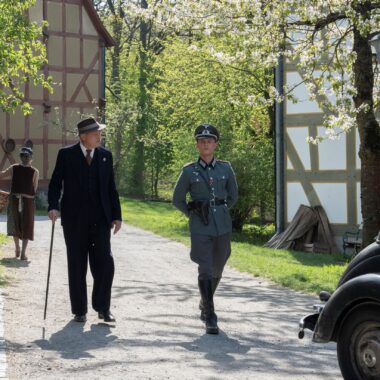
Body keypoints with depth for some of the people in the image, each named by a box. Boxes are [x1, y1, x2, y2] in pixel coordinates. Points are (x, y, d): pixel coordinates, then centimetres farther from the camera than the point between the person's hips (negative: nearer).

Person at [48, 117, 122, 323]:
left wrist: (116, 215, 6)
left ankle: (103, 307, 12)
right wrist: (53, 206, -17)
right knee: (77, 267, 5)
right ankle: (79, 311, 16)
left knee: (105, 264, -5)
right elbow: (55, 183, 0)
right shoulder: (66, 155, 0)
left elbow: (111, 188, 10)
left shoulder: (105, 155, 8)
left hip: (100, 219, 2)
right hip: (75, 220, -2)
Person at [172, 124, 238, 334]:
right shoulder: (189, 171, -2)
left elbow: (233, 195, 19)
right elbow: (177, 199, 9)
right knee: (205, 270, -11)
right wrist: (193, 214, 7)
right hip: (200, 228, -3)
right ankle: (210, 318, -7)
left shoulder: (225, 168, 4)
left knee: (217, 270, 13)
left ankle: (204, 304, 39)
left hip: (222, 225, 3)